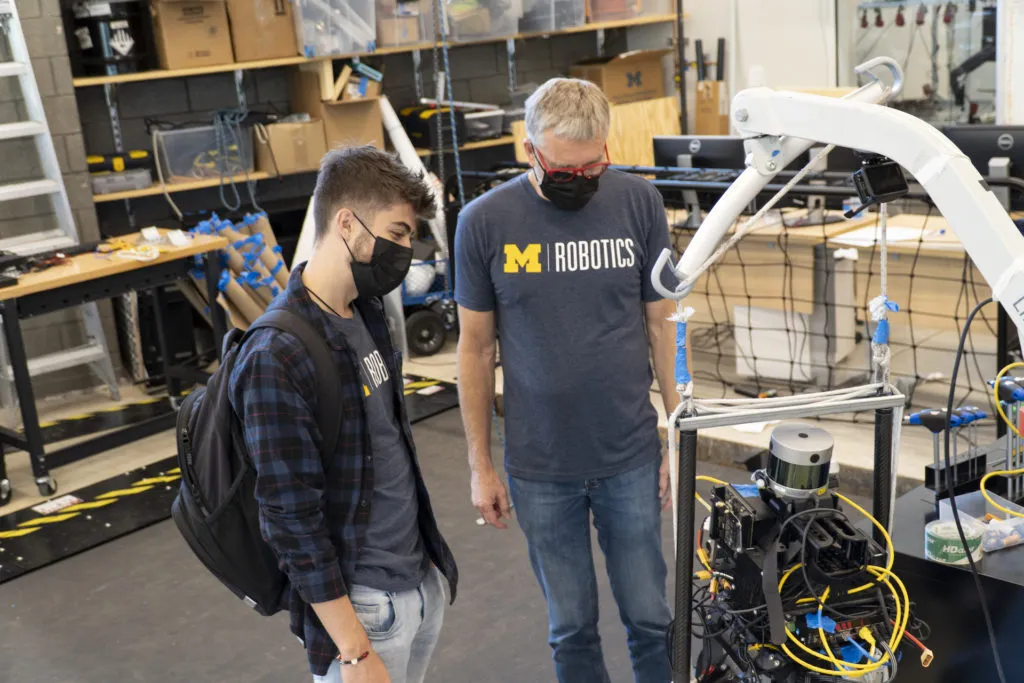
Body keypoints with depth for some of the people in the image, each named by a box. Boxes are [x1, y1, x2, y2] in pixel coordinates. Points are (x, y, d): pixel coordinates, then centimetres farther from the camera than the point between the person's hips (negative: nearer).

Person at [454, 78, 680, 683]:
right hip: (540, 468, 0)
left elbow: (662, 324, 1)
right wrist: (480, 466, 2)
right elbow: (476, 347, 0)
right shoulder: (486, 221, -8)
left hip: (632, 458, 0)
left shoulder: (639, 202, -6)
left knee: (651, 616, 11)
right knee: (571, 626, 14)